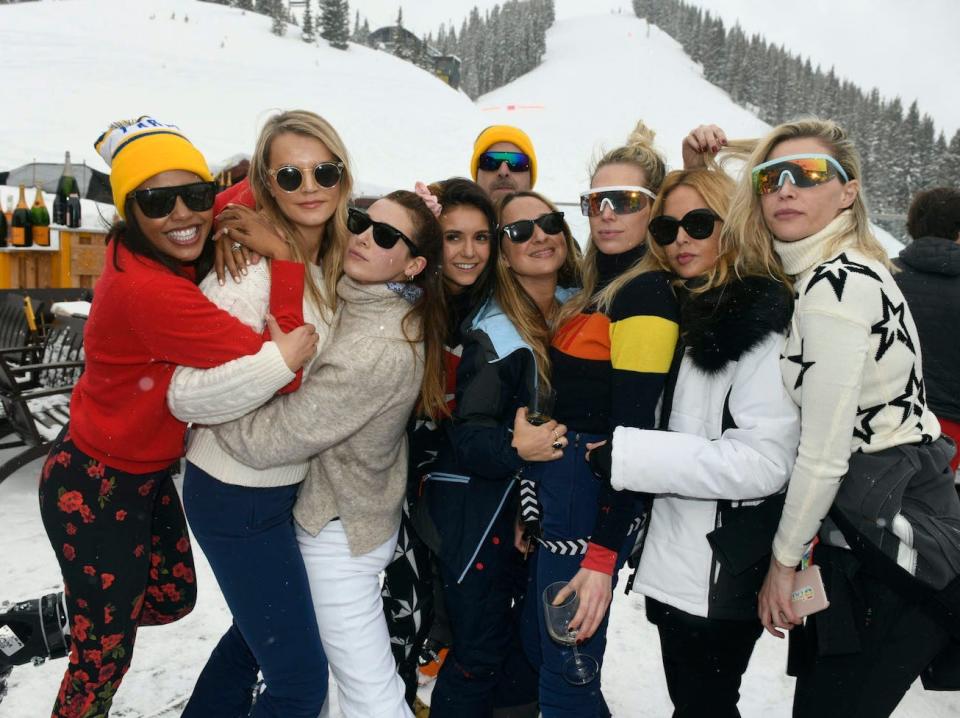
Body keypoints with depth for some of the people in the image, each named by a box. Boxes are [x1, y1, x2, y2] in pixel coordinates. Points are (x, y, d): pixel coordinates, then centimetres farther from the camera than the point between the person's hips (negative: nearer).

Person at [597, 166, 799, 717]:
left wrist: (624, 454, -22)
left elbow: (764, 461, -24)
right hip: (675, 561, 7)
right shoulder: (678, 310, 10)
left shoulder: (762, 320, -15)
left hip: (723, 571, -7)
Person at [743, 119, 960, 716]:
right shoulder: (844, 271, 10)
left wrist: (784, 560, -9)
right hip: (870, 533, 9)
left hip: (890, 543, -9)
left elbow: (825, 452, -20)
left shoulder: (838, 284, -20)